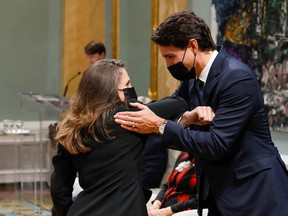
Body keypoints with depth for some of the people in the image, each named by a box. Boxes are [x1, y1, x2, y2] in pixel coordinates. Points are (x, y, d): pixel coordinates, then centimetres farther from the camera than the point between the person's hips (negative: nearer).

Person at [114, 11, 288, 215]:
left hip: (255, 190, -7)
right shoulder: (192, 75, 4)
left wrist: (160, 125, -23)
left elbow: (216, 144, -24)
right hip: (220, 191, 7)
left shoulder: (238, 78, -21)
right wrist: (186, 118, -13)